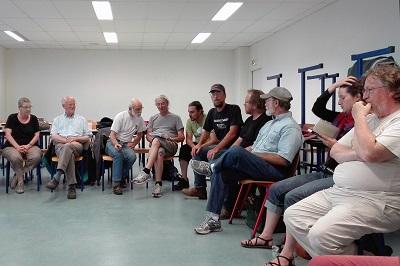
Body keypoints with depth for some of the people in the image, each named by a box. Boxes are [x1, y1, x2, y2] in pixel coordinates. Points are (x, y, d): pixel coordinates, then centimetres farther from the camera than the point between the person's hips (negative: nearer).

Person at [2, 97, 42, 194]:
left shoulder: (33, 119, 9)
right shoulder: (12, 118, 5)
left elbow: (37, 135, 4)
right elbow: (8, 134, -4)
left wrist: (28, 145, -13)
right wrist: (17, 147, -18)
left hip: (30, 146, 2)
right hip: (12, 146, -1)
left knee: (36, 157, -33)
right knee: (15, 158, -37)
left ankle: (17, 175, -12)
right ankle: (20, 180, -13)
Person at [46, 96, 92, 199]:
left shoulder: (81, 119, 25)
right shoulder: (57, 119, 26)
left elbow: (88, 137, 16)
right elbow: (53, 136, 11)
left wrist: (75, 138, -3)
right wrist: (65, 139, -9)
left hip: (77, 144, 0)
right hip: (60, 144, 0)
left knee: (68, 147, -39)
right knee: (69, 154, -37)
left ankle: (57, 177, -52)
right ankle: (71, 186, -44)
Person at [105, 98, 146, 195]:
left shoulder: (140, 119, 3)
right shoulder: (120, 116, -11)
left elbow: (140, 134, 19)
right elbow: (112, 134, -13)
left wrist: (133, 144, 1)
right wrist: (116, 144, -34)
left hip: (126, 144, 3)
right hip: (113, 142, -3)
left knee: (132, 156, -30)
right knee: (118, 154, -37)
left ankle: (122, 177, -7)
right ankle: (116, 184, -32)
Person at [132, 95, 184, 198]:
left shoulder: (176, 118, 16)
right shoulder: (153, 118, 27)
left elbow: (181, 137, 9)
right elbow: (148, 135, 19)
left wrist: (170, 138, -9)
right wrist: (151, 139, -4)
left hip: (171, 145, -2)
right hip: (155, 145, 2)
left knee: (157, 140, -37)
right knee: (159, 152, -37)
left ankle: (146, 171, -45)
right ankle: (158, 183, -42)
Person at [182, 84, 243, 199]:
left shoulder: (234, 109, -11)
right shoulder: (212, 112, 13)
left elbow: (232, 133, -21)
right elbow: (206, 131, 19)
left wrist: (216, 149, -26)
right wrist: (199, 144, -2)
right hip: (220, 145, 9)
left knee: (213, 156, -31)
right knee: (197, 151, 4)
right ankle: (199, 188, 5)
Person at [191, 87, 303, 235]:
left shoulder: (290, 127, -8)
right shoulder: (270, 123, 24)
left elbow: (283, 160, -18)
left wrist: (254, 154, -15)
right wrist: (247, 151, 5)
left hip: (274, 171, -9)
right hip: (256, 166, 9)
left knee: (236, 151, -30)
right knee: (220, 173, -10)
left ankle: (211, 168, -1)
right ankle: (213, 219, -9)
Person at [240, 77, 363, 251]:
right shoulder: (342, 118, 11)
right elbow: (317, 109, 16)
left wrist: (336, 147, -21)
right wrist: (334, 86, 10)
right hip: (325, 173, 10)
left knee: (293, 197, -23)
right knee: (277, 189, 5)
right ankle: (266, 237, 11)